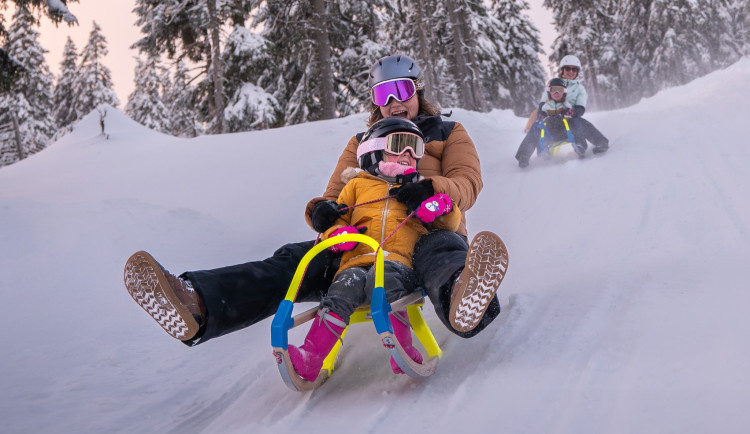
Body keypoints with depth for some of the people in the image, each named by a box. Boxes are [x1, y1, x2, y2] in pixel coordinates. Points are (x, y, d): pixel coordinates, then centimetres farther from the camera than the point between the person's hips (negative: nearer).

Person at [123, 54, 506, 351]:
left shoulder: (448, 134, 18)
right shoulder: (361, 144, 26)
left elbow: (468, 184, 1)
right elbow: (335, 194, 19)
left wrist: (432, 189, -25)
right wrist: (323, 209, -9)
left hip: (429, 231, -2)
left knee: (442, 250, -42)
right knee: (295, 261, -26)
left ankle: (462, 298, -82)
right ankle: (197, 304, -51)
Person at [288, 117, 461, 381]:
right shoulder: (358, 185, 31)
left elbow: (451, 224, 27)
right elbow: (335, 219, 27)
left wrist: (442, 208, 3)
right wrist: (336, 233, 2)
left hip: (399, 263, 0)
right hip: (357, 262, 0)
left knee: (383, 277, -37)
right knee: (348, 284, -34)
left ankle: (402, 353, -48)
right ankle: (309, 359, -43)